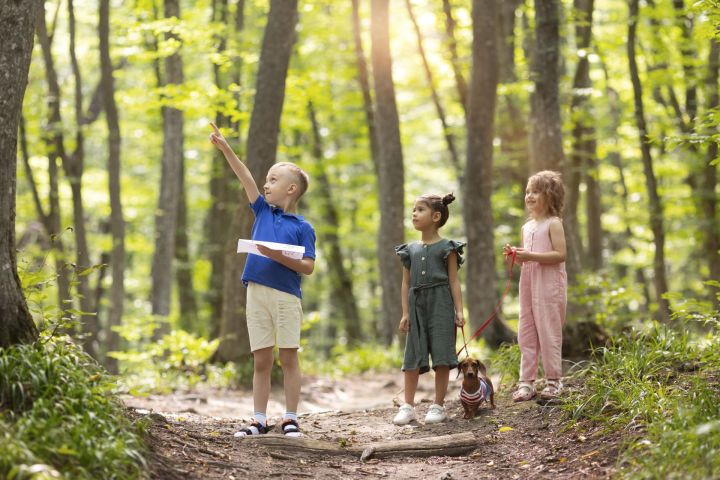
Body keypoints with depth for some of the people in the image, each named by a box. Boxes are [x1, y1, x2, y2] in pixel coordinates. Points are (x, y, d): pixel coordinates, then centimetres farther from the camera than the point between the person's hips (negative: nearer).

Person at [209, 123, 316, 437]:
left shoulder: (302, 227, 0)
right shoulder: (263, 211, 13)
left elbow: (308, 267, -6)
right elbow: (246, 179, 9)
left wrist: (279, 257, -18)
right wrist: (225, 148, 5)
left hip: (286, 296, -4)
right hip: (257, 293, 4)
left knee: (289, 358, 0)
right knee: (261, 360, 5)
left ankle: (290, 418, 6)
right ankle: (259, 419, 8)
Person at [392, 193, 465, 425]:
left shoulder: (447, 248, 1)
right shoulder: (410, 250, 11)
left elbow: (454, 281, -1)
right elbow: (406, 283, 11)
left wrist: (459, 310, -7)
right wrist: (405, 313, 5)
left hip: (441, 303, -4)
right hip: (417, 304, 4)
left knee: (441, 356, -3)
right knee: (412, 357, 4)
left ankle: (438, 406, 6)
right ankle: (408, 406, 10)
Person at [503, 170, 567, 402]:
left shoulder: (553, 224, -7)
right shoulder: (526, 227, 15)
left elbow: (560, 254, -17)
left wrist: (531, 256, -23)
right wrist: (515, 254, 1)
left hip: (549, 285, -7)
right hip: (528, 284, 7)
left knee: (548, 332, -3)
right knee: (526, 333, 6)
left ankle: (554, 380, 6)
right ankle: (526, 382, 9)